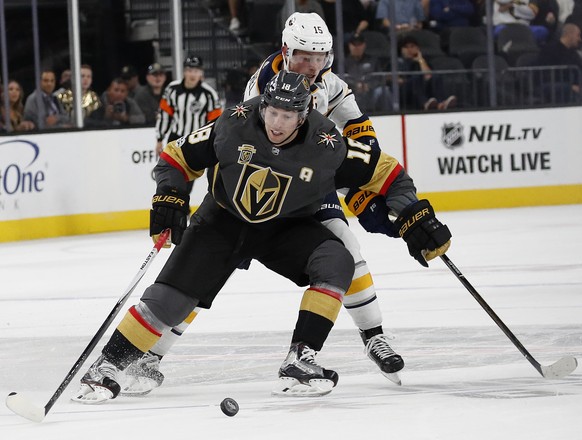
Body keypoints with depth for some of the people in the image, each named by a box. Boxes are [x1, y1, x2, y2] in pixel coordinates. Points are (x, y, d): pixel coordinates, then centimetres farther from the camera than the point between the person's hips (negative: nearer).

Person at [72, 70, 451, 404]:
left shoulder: (326, 144, -23)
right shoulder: (233, 127, -23)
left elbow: (384, 172, -14)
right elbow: (178, 157, -9)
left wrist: (414, 215, -21)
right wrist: (170, 197, -21)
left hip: (288, 226, 1)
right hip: (224, 220, -1)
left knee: (336, 263, -26)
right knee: (172, 294, -12)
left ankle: (300, 361, -24)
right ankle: (107, 367, 0)